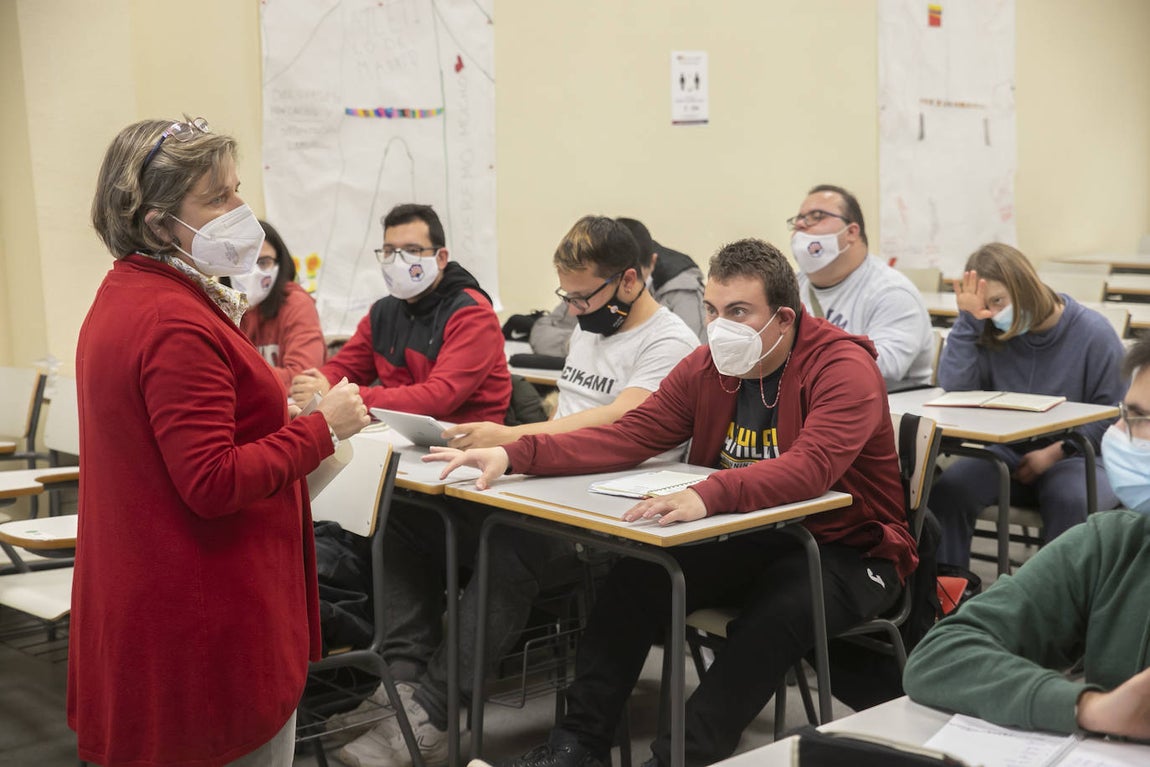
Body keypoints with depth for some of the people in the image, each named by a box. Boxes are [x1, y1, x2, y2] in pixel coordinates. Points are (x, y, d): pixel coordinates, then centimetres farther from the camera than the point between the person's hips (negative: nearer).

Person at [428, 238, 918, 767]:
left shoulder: (844, 368, -20)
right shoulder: (709, 366, 0)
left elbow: (812, 466, -37)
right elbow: (628, 436, -5)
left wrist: (708, 495, -53)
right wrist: (514, 455, -17)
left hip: (847, 550, -5)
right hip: (749, 540, 6)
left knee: (777, 612, -35)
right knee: (636, 576, -15)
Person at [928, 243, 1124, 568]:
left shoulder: (1093, 333, -8)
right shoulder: (991, 334, 1)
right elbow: (954, 386, -13)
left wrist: (1053, 453, -16)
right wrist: (968, 321, -18)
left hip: (1074, 458, -3)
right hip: (1007, 455, 3)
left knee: (1071, 501, -36)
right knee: (947, 488, -24)